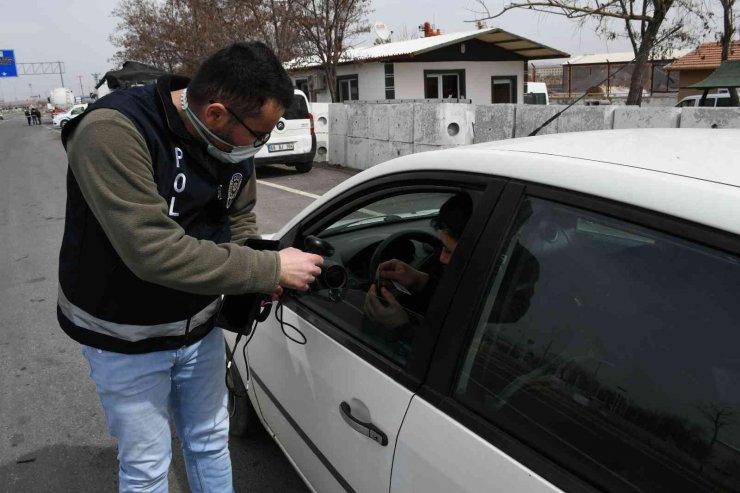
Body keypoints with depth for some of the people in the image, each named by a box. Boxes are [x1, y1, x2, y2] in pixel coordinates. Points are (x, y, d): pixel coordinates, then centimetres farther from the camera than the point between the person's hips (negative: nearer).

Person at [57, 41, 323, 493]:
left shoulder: (231, 137, -8)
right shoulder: (113, 132, -29)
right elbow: (155, 251, -35)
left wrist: (255, 278, -13)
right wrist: (271, 269, -30)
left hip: (200, 327, 5)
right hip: (125, 338, -5)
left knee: (211, 443, 20)